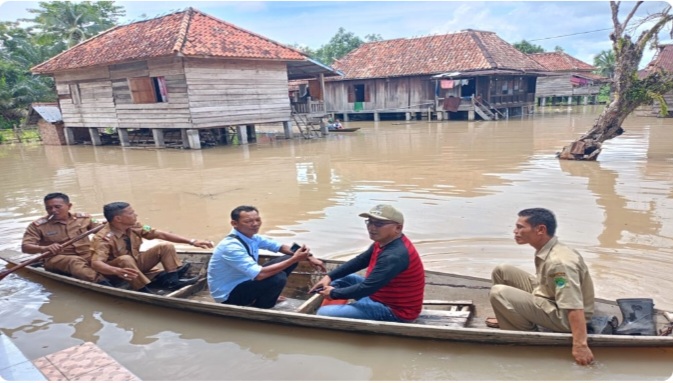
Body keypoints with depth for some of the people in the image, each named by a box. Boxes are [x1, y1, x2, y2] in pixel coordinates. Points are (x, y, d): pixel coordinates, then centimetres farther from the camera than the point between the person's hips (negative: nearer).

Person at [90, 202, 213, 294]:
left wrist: (192, 242, -16)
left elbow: (161, 234, -11)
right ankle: (143, 290, -34)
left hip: (136, 263, 6)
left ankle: (173, 279, -20)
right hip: (116, 268, -6)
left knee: (166, 247, -10)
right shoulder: (103, 238, -27)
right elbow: (96, 263, -39)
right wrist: (117, 271, -61)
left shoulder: (134, 227, -11)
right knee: (125, 259, -39)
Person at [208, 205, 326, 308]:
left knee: (289, 258, 0)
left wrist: (309, 257, -7)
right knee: (278, 278, -30)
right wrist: (294, 259, -32)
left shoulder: (253, 237, -4)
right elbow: (260, 274, -37)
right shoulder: (231, 246, -30)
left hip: (243, 282, 9)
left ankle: (257, 299, 9)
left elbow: (281, 247, 8)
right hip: (228, 295, -8)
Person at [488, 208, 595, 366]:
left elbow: (574, 307, -35)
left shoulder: (559, 262, -31)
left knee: (498, 293, -25)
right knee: (501, 272, 3)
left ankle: (526, 333, -3)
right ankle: (511, 316, 19)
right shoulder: (546, 249, -2)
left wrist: (580, 345, -36)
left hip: (563, 317, -9)